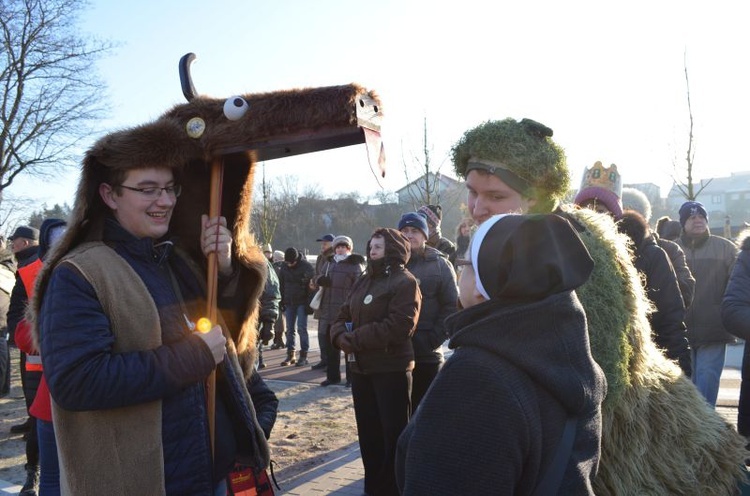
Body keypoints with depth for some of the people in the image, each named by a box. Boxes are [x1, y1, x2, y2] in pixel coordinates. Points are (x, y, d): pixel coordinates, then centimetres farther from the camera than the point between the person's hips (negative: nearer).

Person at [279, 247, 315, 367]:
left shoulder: (306, 266, -11)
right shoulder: (284, 267, 3)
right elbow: (281, 284, 11)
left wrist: (310, 303, -16)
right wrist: (282, 301, 5)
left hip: (302, 302, -5)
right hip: (289, 302, 5)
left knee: (302, 328, -5)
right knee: (290, 329, 7)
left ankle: (303, 356, 1)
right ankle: (291, 355, 14)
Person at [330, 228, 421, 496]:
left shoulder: (404, 282, -10)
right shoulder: (364, 281, 15)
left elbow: (398, 326, -22)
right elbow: (343, 316, 13)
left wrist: (354, 339, -19)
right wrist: (341, 336, -11)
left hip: (392, 369, -8)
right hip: (361, 368, 8)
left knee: (394, 434, 3)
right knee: (368, 432, 17)